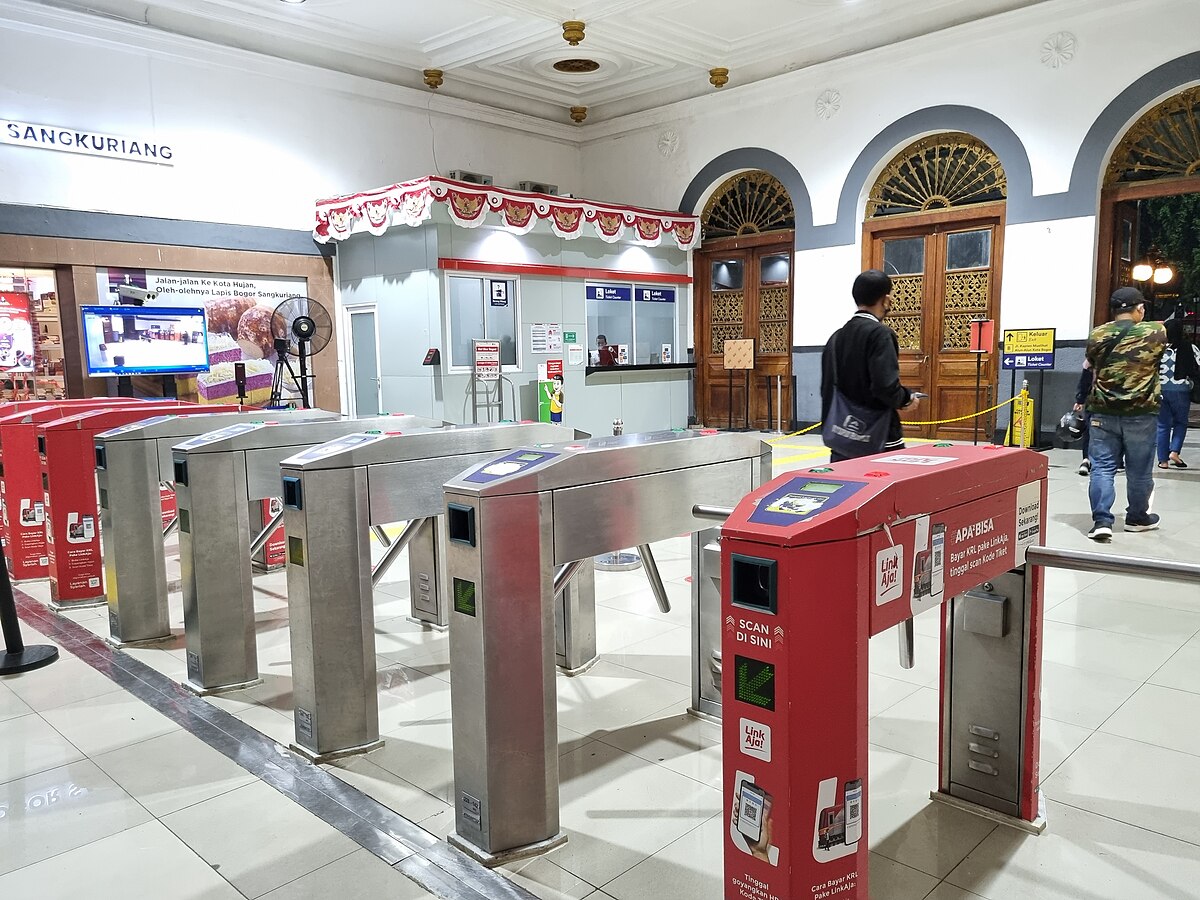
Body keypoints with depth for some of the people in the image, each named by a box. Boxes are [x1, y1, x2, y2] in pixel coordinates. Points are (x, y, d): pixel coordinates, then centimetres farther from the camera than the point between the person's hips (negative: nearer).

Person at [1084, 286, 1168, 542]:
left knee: (1102, 467, 4)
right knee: (1139, 470, 13)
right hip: (1141, 413, -1)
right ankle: (1137, 517, 28)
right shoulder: (1155, 332, -7)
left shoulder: (1096, 335, 0)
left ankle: (1101, 521, -4)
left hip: (1103, 412, 1)